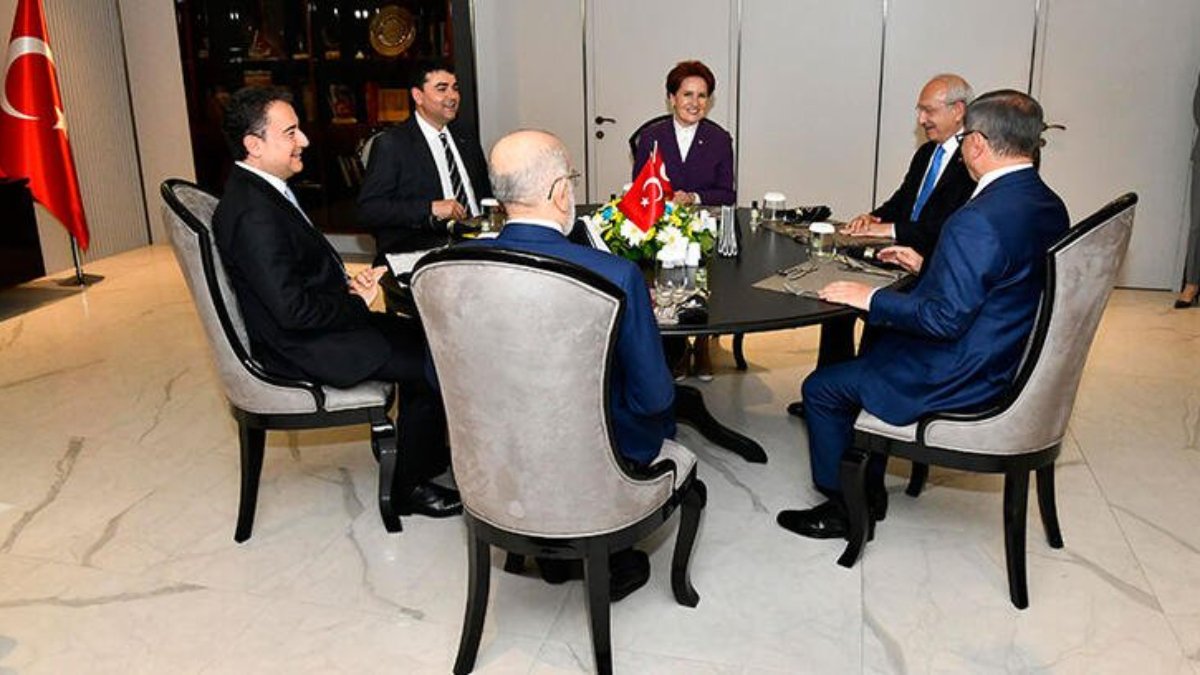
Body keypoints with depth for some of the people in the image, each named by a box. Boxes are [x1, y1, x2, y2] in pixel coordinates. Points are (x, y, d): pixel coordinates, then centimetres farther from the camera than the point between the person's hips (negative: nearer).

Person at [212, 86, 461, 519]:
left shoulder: (260, 190, 7)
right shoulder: (254, 213, -26)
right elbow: (293, 309, -28)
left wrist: (347, 282, 0)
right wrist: (358, 306, -14)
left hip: (320, 323, 10)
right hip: (302, 349, -10)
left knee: (419, 339, 14)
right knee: (433, 364, -8)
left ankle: (428, 454, 25)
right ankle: (409, 487, 7)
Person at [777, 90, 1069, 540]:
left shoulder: (978, 220, -28)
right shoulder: (1050, 206, 2)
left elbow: (947, 319, -27)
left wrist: (872, 299, -16)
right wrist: (927, 266, 15)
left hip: (966, 379, -10)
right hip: (1011, 362, 10)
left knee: (822, 388, 2)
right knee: (878, 348, 26)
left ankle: (844, 509, 20)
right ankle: (869, 492, 33)